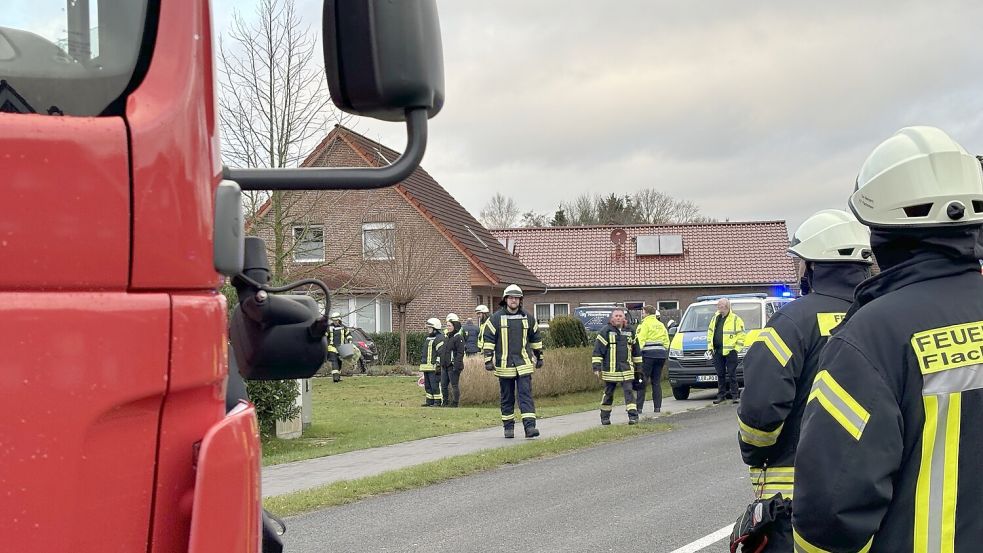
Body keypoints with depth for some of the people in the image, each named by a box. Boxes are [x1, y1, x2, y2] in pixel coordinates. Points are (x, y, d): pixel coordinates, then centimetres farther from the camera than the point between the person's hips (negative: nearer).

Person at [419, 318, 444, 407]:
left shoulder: (439, 338, -11)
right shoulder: (428, 338, 21)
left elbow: (441, 353, -17)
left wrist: (438, 364, -21)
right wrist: (422, 363, 27)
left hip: (434, 367, -10)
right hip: (427, 367, 10)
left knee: (435, 385, -9)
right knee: (428, 385, 12)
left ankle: (438, 402, -7)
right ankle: (429, 401, 17)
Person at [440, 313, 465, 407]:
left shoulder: (459, 338, -11)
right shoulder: (446, 337, 16)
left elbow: (460, 353, -17)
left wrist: (456, 366, -22)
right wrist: (441, 363, 19)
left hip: (453, 367, -9)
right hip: (445, 366, 9)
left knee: (454, 385, -3)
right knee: (444, 385, 11)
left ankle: (455, 403, 2)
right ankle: (445, 402, 21)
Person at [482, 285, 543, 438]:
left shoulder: (528, 318, 8)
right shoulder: (496, 318, 0)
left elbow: (535, 338, 18)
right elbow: (488, 339, -1)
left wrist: (539, 357, 21)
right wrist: (488, 360, -7)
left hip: (524, 365, 1)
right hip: (504, 365, -1)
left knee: (526, 395, -8)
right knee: (507, 398, 8)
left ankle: (529, 426, -14)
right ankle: (508, 427, 19)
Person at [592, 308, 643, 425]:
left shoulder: (629, 332, 10)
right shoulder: (605, 331, -3)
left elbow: (636, 351, 19)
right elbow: (597, 351, -5)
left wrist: (638, 366, 18)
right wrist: (596, 367, -10)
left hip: (626, 370, 2)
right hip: (610, 370, -2)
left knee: (629, 391, -7)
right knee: (608, 393, 8)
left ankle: (633, 415, -10)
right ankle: (605, 417, 20)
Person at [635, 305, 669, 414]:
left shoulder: (644, 324, -3)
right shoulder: (661, 325, 18)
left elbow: (640, 340, -12)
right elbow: (666, 340, 17)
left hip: (648, 353, -6)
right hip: (661, 354, 6)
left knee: (642, 381, -3)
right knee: (657, 382, 11)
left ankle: (639, 407, -7)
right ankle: (657, 407, 7)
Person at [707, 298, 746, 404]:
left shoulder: (736, 319, -4)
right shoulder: (715, 318, 15)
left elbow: (741, 336, -4)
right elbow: (710, 333, 20)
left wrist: (736, 348, -9)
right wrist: (710, 347, 12)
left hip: (730, 351, -6)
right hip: (717, 351, 6)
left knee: (732, 374, -4)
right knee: (720, 374, 9)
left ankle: (735, 395, 1)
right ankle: (721, 395, 15)